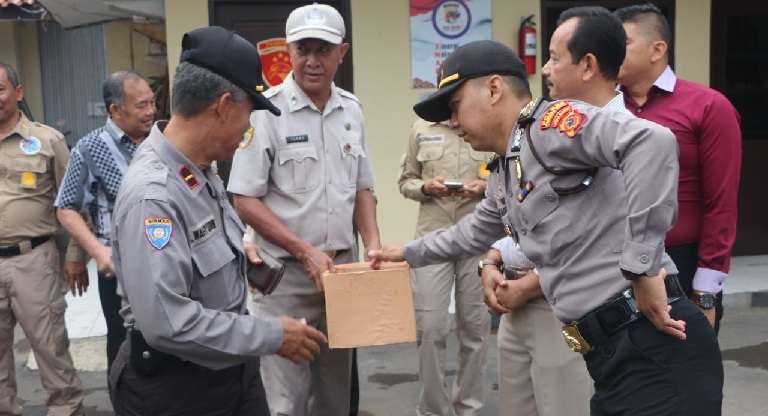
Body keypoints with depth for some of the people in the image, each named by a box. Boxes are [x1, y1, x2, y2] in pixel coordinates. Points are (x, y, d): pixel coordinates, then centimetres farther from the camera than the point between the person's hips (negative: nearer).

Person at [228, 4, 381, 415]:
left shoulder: (351, 110, 6)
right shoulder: (266, 111, -12)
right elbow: (245, 201, -12)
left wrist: (373, 245, -2)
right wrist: (305, 252, -16)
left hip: (342, 267, 6)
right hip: (286, 272, -5)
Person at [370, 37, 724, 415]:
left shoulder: (548, 124, -11)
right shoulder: (504, 179, 20)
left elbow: (652, 142, -28)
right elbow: (472, 233, 40)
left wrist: (642, 268, -26)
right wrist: (409, 253, 52)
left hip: (654, 346, -9)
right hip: (612, 355, 9)